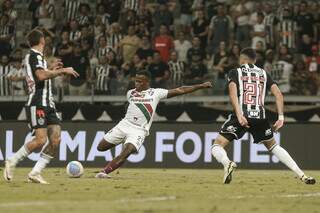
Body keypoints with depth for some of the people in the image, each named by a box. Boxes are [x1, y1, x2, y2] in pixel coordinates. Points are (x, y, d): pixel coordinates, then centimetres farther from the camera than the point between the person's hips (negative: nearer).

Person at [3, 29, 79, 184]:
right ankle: (12, 162, -1)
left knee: (55, 139, -5)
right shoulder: (34, 55, -7)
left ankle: (35, 173, -4)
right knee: (41, 140, -18)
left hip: (48, 104, 9)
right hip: (37, 105, -9)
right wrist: (62, 71, -17)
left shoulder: (35, 56, 22)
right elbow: (41, 75, -24)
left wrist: (51, 69, 31)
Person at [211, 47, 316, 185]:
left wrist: (239, 115, -20)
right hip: (260, 117, 4)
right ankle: (302, 175, 12)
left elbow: (233, 93, -10)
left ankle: (227, 163, -36)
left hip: (241, 116, -4)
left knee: (217, 146, 0)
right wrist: (281, 117, 4)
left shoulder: (235, 72, 9)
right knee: (273, 146, 23)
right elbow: (278, 94, 7)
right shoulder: (263, 74, 19)